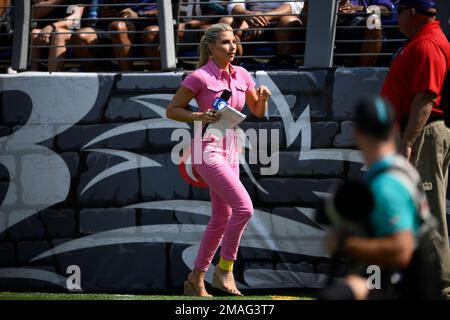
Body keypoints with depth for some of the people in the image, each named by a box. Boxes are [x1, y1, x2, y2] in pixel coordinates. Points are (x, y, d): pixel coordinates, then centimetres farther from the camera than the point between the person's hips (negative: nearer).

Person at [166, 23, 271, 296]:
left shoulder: (241, 75, 8)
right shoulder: (199, 77, -10)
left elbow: (258, 112, 18)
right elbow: (172, 110, -5)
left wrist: (263, 97, -4)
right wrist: (200, 116, -20)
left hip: (230, 151, 8)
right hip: (207, 150, -8)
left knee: (221, 219, 9)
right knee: (244, 207, -21)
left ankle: (196, 279, 20)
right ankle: (224, 269, -9)